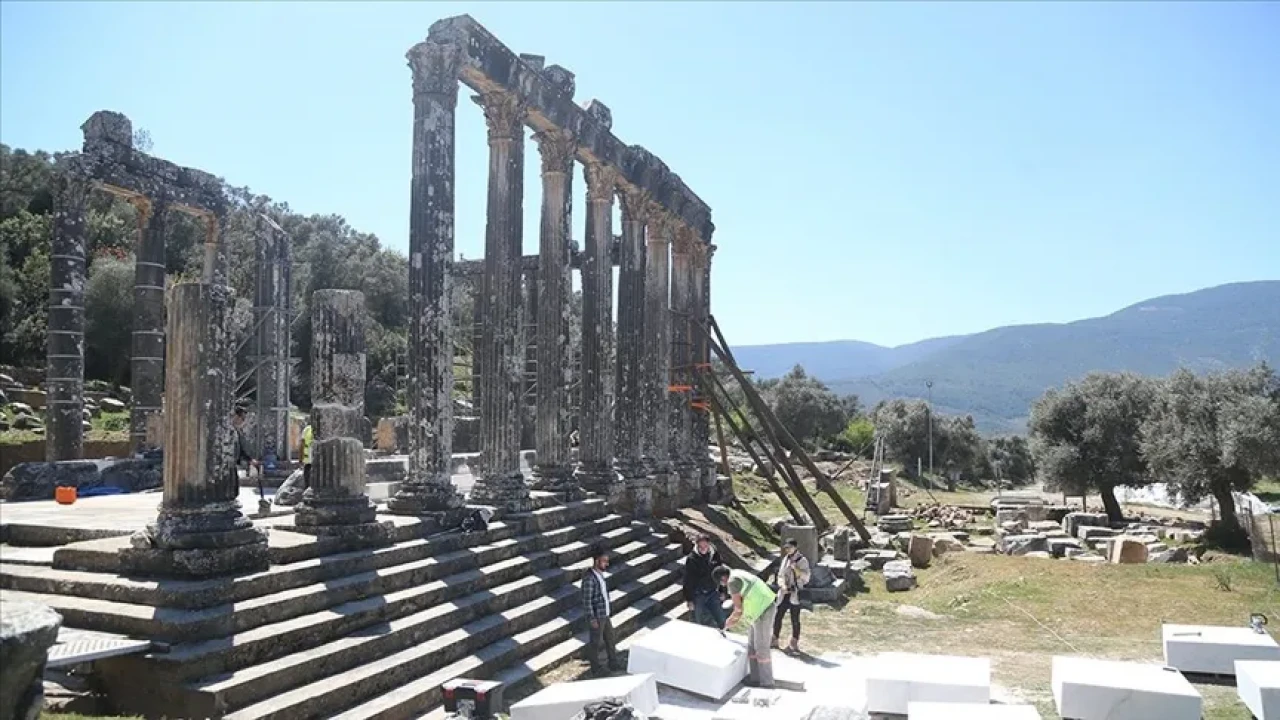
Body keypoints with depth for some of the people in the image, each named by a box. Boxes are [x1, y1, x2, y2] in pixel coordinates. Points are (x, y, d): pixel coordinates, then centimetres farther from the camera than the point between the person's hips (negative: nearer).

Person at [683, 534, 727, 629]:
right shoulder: (691, 559, -15)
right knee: (700, 622, 8)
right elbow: (688, 581, -12)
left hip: (713, 594, 4)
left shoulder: (714, 555, -3)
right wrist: (689, 599, -12)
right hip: (698, 596, -3)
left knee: (721, 620, 6)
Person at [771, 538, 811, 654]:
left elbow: (806, 578, -10)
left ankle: (794, 644, 10)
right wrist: (782, 585, -9)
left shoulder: (802, 560, -5)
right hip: (784, 594, 5)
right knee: (777, 617, 7)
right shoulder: (785, 559, 10)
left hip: (795, 594, -5)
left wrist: (795, 568, -22)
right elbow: (780, 575, 10)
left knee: (795, 619, 2)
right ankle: (774, 640, 19)